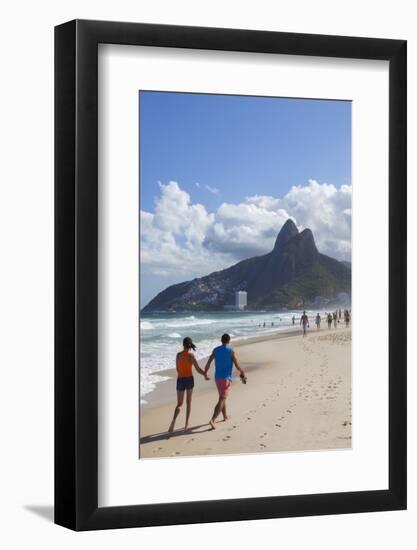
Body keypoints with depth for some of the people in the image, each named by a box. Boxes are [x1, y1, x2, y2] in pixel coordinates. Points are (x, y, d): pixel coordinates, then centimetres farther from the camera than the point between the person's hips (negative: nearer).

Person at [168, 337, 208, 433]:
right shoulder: (191, 355, -9)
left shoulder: (178, 355, 1)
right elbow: (198, 369, -9)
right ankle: (186, 424, 14)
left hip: (180, 380, 2)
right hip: (189, 379, -1)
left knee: (179, 404, 7)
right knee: (188, 402, 16)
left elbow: (178, 369, 10)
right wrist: (205, 375, 8)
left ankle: (173, 421, -20)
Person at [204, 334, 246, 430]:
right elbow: (237, 365, -10)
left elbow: (208, 363, 2)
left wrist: (205, 373, 17)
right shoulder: (231, 350, -8)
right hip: (226, 378, -5)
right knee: (221, 400, -9)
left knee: (222, 397, 26)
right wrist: (242, 374, 7)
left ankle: (225, 416, 40)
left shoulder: (216, 350, 4)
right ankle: (212, 420, -24)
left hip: (217, 377, 5)